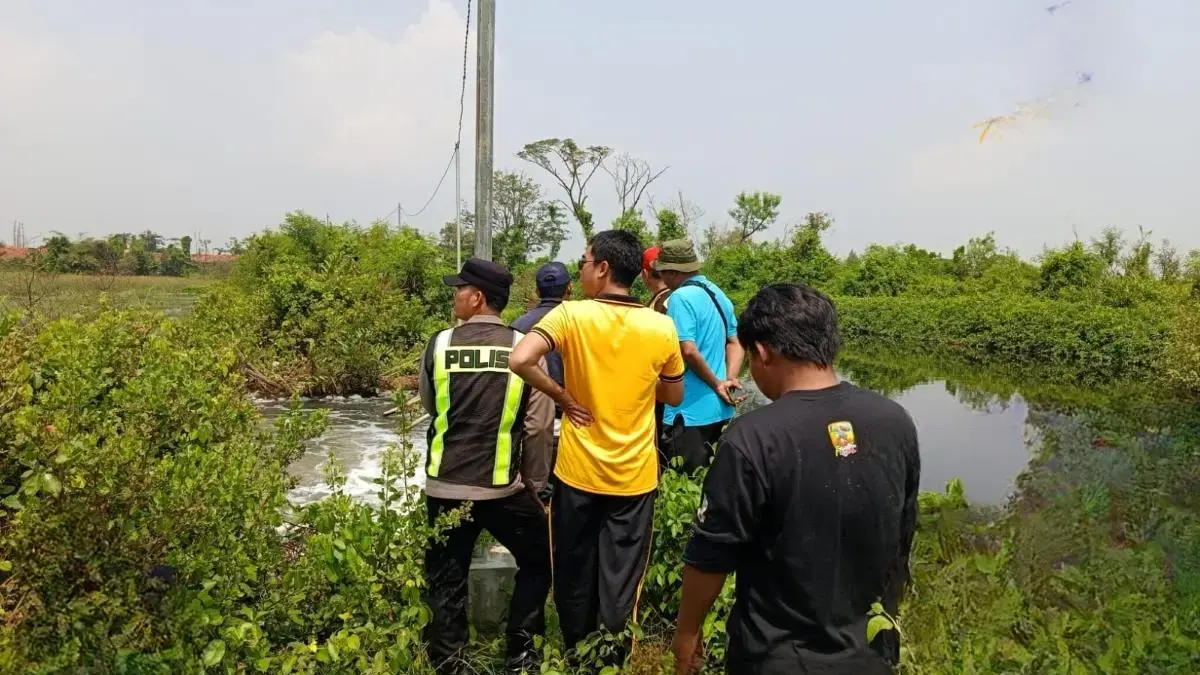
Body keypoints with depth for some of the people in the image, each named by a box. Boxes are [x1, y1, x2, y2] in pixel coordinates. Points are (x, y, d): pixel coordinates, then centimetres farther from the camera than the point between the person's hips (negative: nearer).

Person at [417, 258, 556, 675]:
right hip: (503, 486, -1)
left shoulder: (440, 344, -4)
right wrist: (535, 481, 7)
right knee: (539, 561, 21)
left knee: (446, 580, 15)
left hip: (444, 485, 1)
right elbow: (538, 425, -5)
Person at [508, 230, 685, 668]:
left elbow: (520, 360, -25)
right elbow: (674, 396, 7)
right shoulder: (661, 327, -5)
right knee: (621, 581, 11)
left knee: (575, 575, 17)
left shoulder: (571, 315, -11)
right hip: (635, 477, 1)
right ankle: (611, 661, 21)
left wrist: (562, 396, -11)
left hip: (578, 472, -1)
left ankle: (575, 659, 34)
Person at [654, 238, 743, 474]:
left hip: (690, 411, -9)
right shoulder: (718, 294, 12)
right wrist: (729, 380, 1)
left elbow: (688, 350, -23)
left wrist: (717, 384, -11)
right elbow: (735, 342, 14)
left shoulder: (681, 297, -15)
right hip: (719, 408, 9)